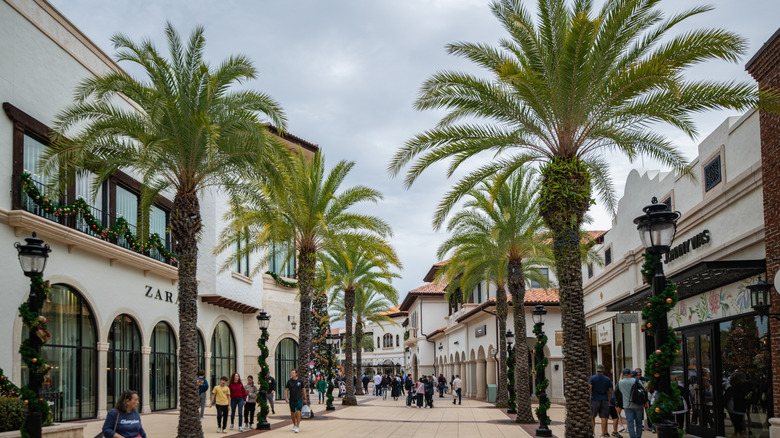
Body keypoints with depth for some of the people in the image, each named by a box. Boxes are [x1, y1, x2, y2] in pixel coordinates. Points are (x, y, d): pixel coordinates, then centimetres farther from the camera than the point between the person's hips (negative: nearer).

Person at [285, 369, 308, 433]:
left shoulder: (300, 381, 0)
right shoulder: (289, 381, 2)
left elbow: (303, 389, 8)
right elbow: (286, 390, 3)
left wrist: (305, 397, 8)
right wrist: (286, 398, -8)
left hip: (299, 399, -2)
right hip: (292, 400, 2)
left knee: (298, 412, -13)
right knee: (292, 413, 11)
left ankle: (297, 427, -8)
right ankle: (294, 425, 32)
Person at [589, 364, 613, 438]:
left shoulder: (592, 378, -3)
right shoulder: (607, 379, 6)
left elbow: (590, 388, -11)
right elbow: (610, 391, 8)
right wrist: (609, 400, 16)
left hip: (595, 400, -2)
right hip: (605, 400, 2)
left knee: (592, 417, 10)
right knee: (604, 418, 3)